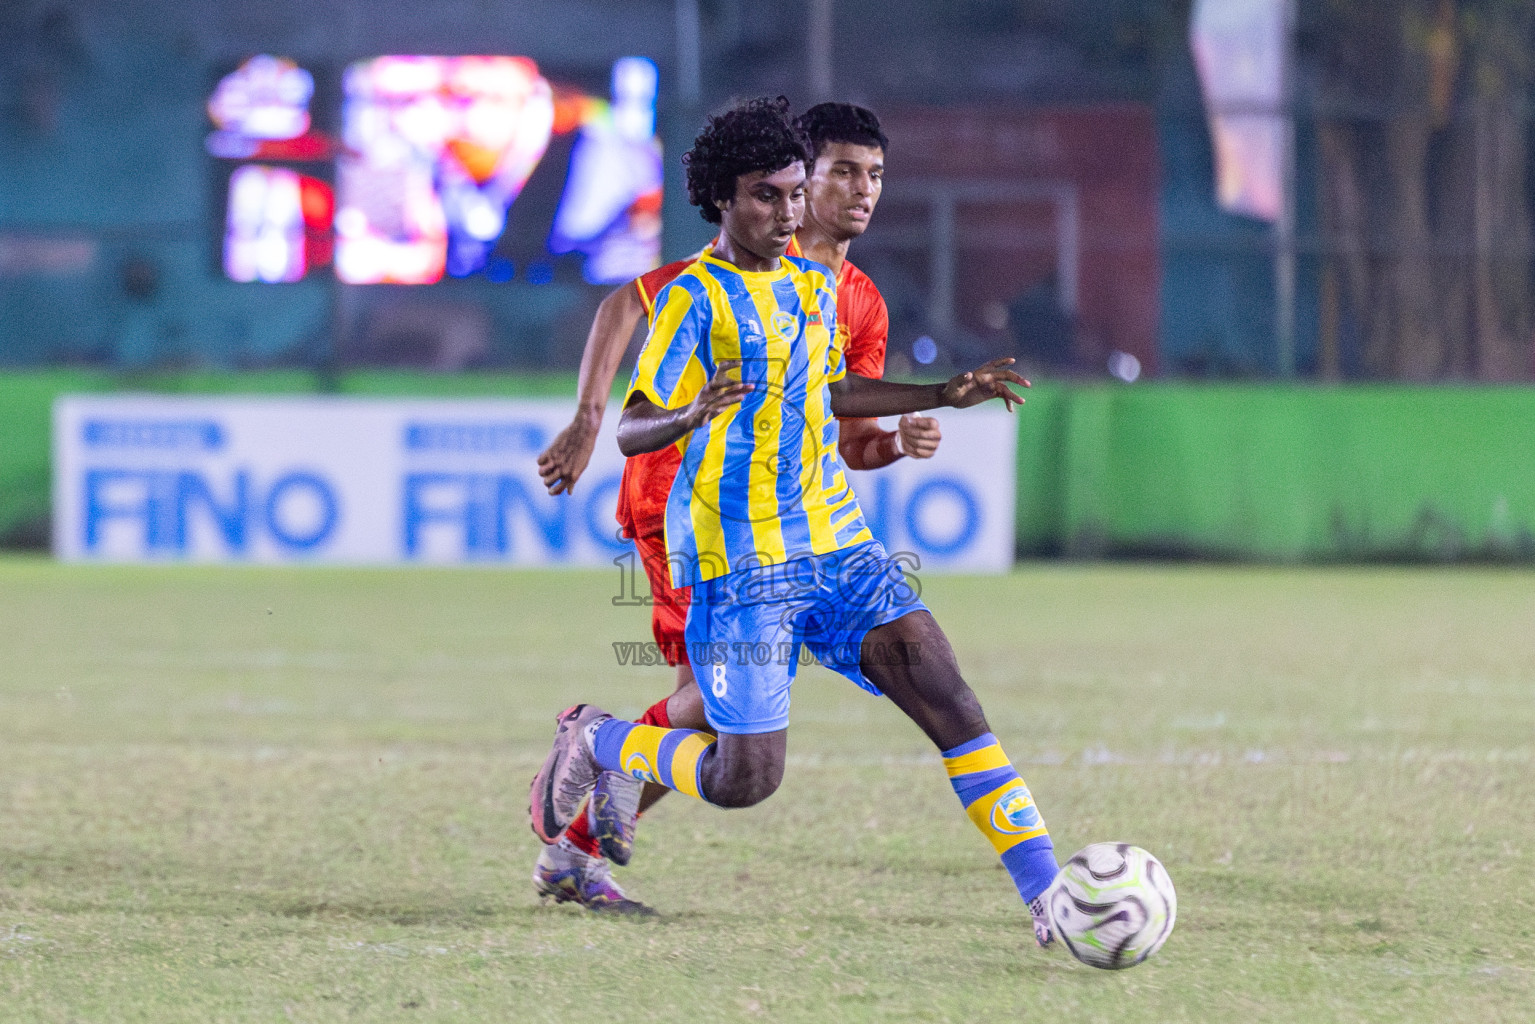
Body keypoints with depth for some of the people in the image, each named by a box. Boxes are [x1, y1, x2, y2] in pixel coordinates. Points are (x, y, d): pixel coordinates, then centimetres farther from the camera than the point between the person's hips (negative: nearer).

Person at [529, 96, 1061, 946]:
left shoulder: (813, 284, 14)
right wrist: (693, 415, -35)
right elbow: (630, 430, -13)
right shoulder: (695, 297, -10)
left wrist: (946, 395, 25)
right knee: (745, 779, -6)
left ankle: (1048, 898, -12)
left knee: (949, 699, -10)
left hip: (836, 547, 6)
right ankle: (593, 741, 22)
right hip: (740, 568, -6)